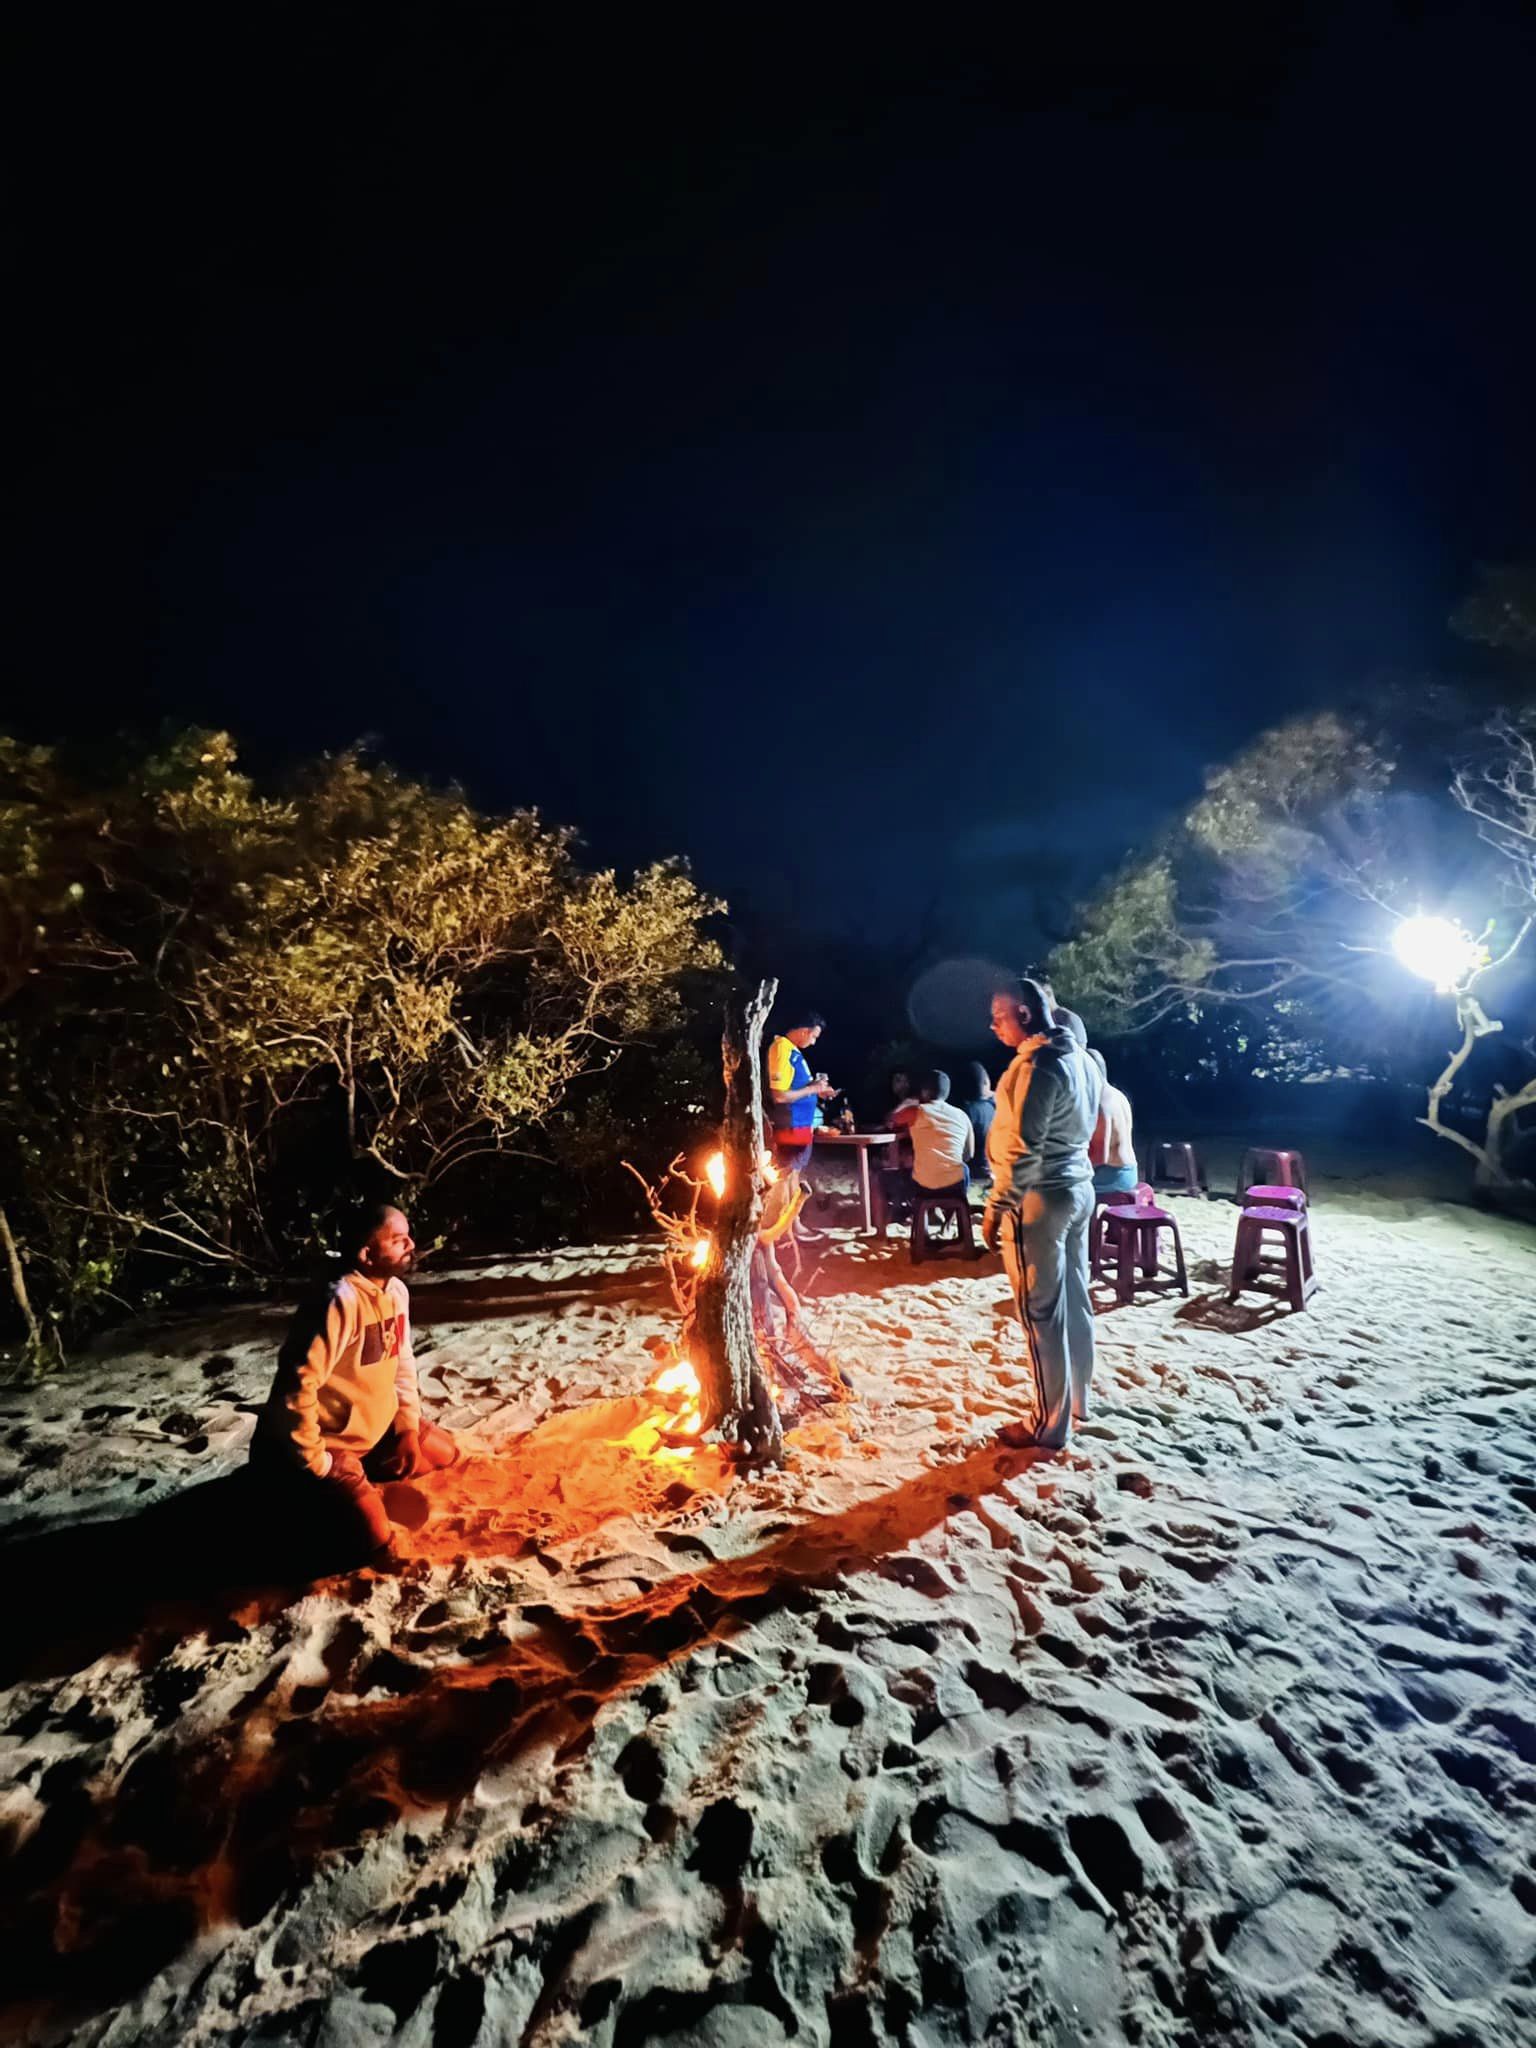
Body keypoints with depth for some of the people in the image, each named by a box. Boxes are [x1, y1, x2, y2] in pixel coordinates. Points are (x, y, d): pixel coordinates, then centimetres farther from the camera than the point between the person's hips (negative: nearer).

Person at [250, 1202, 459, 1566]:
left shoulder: (396, 1290, -3)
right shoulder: (340, 1302, -31)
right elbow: (297, 1387, -31)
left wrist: (408, 1428, 1)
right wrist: (317, 1466, -22)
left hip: (374, 1431, 8)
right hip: (326, 1441, -8)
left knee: (443, 1453, 10)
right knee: (369, 1543, -16)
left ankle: (358, 1474, 18)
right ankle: (308, 1494, 8)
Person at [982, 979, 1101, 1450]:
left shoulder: (1037, 1066, -20)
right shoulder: (1081, 1058, 9)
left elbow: (1022, 1149, -23)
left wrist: (997, 1207, -17)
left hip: (1040, 1199, -9)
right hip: (1078, 1188, 10)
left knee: (1042, 1313, 1)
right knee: (1075, 1301, 19)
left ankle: (1050, 1428, 13)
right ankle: (1077, 1401, 34)